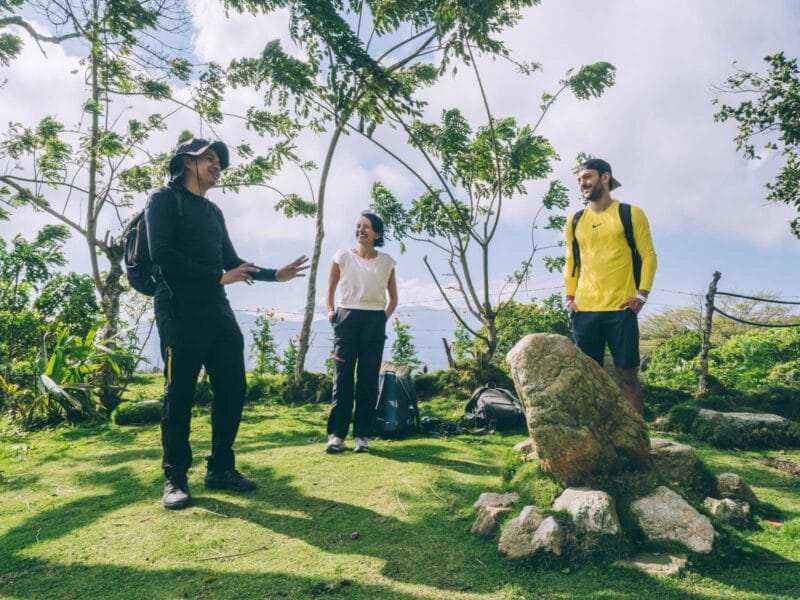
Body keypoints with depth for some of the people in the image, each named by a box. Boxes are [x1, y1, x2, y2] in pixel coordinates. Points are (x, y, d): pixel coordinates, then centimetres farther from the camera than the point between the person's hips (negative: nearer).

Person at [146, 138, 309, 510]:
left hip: (218, 311, 7)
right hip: (180, 312, -7)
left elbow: (230, 261, 25)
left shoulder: (214, 212, 23)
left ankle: (220, 469, 17)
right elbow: (162, 255, -12)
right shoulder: (165, 200, 2)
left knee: (233, 389, 5)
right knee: (179, 395, -2)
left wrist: (275, 275, 17)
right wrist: (218, 277, -14)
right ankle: (175, 479, 10)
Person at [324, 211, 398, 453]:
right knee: (342, 377, -1)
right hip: (347, 318, -1)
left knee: (368, 379, 2)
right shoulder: (343, 255, 5)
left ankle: (361, 435, 10)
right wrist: (331, 311, -1)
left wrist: (384, 317, 1)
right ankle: (336, 434, 5)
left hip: (374, 321, 1)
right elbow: (330, 290, 14)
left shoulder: (386, 261, 7)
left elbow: (393, 298, 16)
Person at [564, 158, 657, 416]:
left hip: (621, 309, -3)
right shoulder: (574, 221, 14)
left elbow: (649, 256, 2)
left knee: (627, 375, -1)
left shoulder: (631, 214, 4)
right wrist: (570, 297, 7)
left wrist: (642, 295, -9)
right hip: (584, 310, 3)